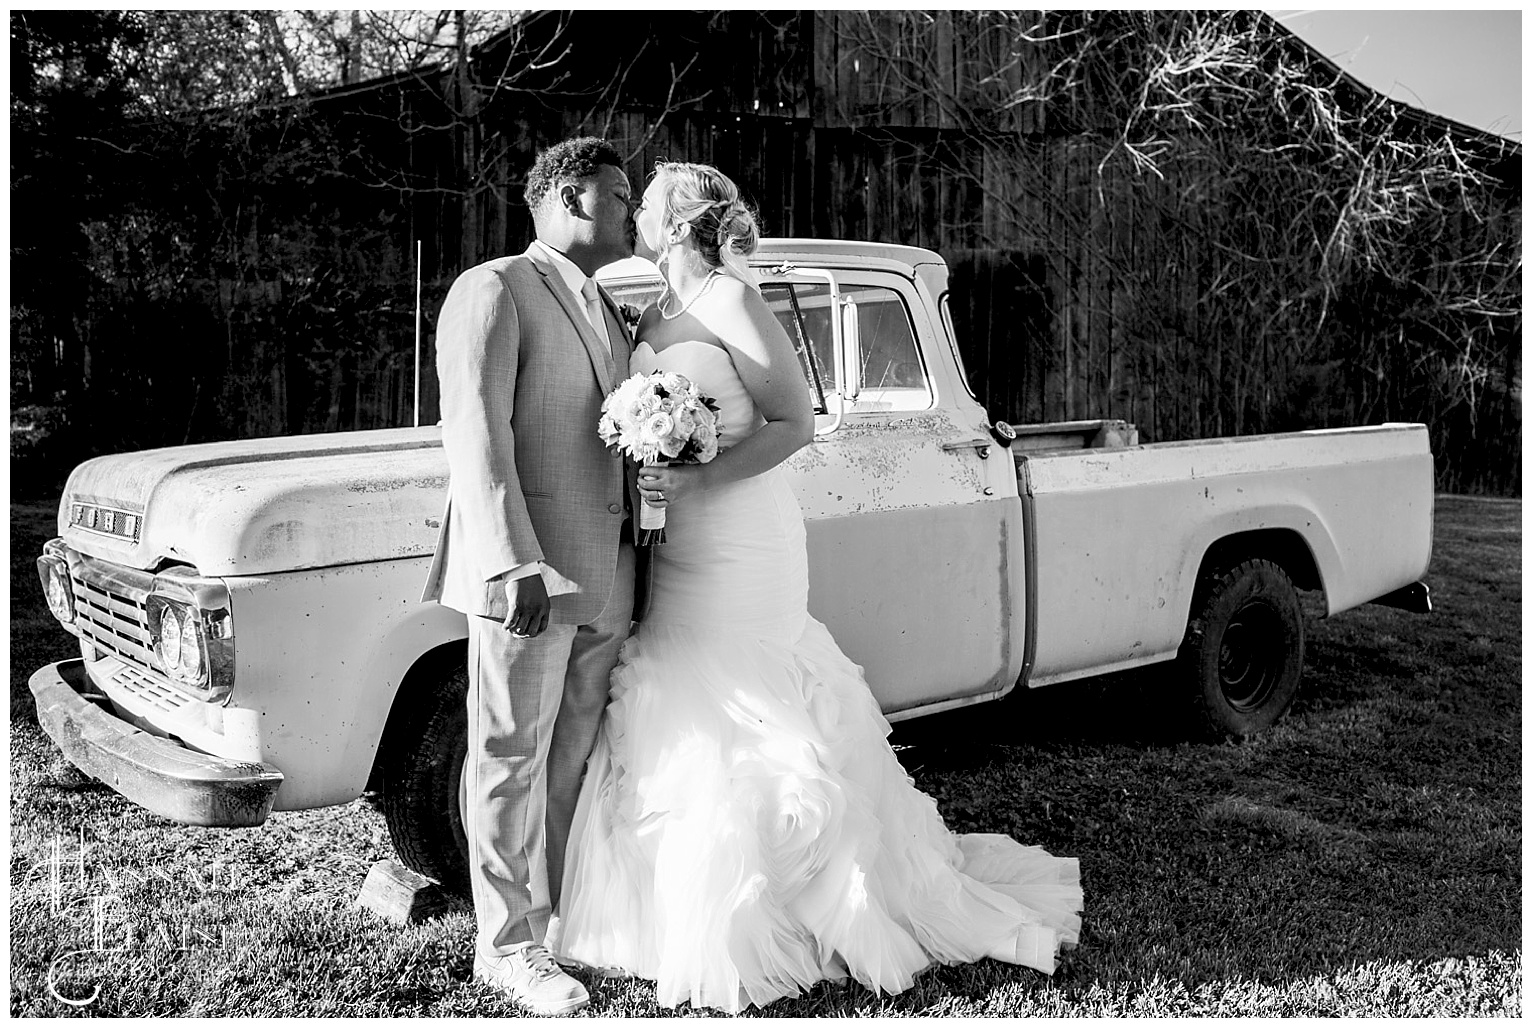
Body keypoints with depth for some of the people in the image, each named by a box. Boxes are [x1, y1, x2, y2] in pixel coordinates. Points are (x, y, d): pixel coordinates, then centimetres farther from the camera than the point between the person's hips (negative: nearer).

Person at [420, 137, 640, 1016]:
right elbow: (477, 436, -15)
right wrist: (514, 566, -22)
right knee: (514, 761, 2)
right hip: (526, 575, -7)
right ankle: (509, 945, 14)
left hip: (605, 576, 7)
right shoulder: (493, 292, -7)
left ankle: (557, 909, 28)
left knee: (572, 756, 14)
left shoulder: (609, 314, 18)